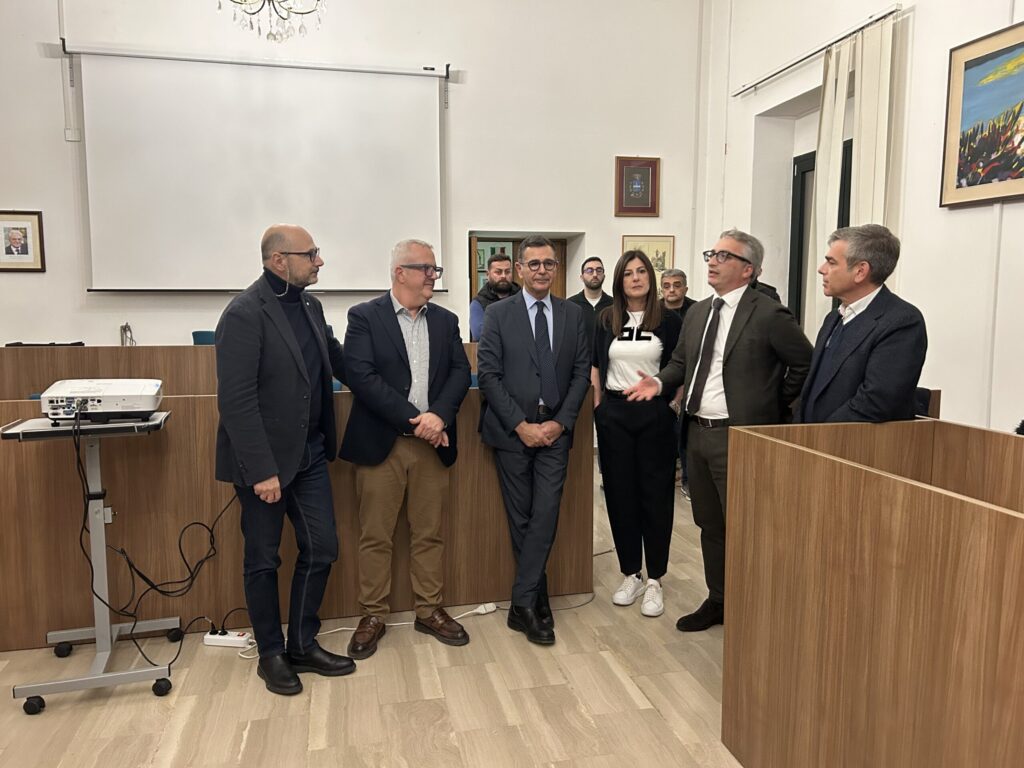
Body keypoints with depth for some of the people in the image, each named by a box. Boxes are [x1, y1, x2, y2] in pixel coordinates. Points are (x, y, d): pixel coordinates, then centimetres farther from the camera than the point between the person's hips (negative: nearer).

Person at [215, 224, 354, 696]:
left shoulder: (309, 306, 7)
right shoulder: (245, 314, -17)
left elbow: (337, 359, 19)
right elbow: (236, 400, -21)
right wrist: (261, 471, -22)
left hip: (310, 455, 7)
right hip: (265, 461, -7)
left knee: (321, 549, 11)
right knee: (263, 560, 10)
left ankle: (303, 645, 28)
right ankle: (272, 655, 27)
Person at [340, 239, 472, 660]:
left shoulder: (445, 321, 11)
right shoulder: (364, 317, -3)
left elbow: (460, 373, 3)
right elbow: (360, 376, -14)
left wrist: (439, 417, -15)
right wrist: (414, 418, -18)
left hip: (432, 443, 4)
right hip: (381, 443, -3)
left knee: (430, 533, 11)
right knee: (375, 536, 5)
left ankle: (429, 611, 25)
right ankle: (373, 616, 19)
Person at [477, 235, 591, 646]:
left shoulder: (574, 314, 7)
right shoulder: (498, 314, 0)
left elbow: (582, 372, 5)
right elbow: (488, 374, -5)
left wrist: (560, 422, -7)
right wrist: (520, 424, -12)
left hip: (555, 428, 2)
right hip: (512, 430, -1)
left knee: (545, 514, -6)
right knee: (521, 517, 7)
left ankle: (523, 603, 3)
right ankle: (538, 596, 22)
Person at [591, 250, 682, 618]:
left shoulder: (668, 320, 0)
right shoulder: (606, 319, 7)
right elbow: (596, 366, 11)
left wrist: (673, 405, -5)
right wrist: (597, 405, 4)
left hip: (655, 414, -2)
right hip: (614, 415, 2)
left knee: (656, 495, 3)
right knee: (620, 494, 6)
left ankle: (654, 581, 14)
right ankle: (631, 574, 21)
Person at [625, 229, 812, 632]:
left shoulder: (768, 314, -11)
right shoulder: (698, 312, 11)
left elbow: (805, 363, -7)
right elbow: (681, 361, 16)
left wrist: (777, 406, -4)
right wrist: (659, 381, -2)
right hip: (698, 433, 8)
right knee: (709, 524, 18)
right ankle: (717, 600, 33)